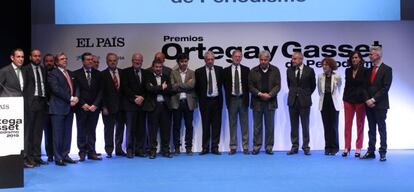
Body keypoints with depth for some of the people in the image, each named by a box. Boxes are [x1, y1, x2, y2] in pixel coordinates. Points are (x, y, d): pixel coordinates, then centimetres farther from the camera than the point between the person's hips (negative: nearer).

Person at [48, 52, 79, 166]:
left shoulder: (70, 73, 19)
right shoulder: (53, 74, -3)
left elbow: (75, 87, 15)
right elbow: (56, 89, -14)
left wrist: (76, 97, -6)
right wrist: (70, 98, -15)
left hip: (69, 108, 7)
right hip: (58, 108, -7)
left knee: (67, 134, 8)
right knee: (58, 134, -2)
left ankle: (65, 155, 15)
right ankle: (58, 158, 3)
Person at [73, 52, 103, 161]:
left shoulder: (97, 74, 8)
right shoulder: (76, 74, 1)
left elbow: (100, 91, 4)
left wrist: (95, 105, -7)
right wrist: (83, 104, -10)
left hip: (94, 107, 2)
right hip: (81, 107, -2)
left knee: (92, 131, 5)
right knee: (81, 131, 5)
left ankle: (91, 152, 9)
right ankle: (82, 152, 12)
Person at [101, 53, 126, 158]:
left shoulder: (122, 72, 7)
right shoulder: (103, 74, -2)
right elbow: (102, 92, -6)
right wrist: (104, 107, -11)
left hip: (121, 106, 4)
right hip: (109, 106, -3)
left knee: (120, 128, 10)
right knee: (109, 129, 3)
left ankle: (119, 149, 20)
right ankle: (109, 150, 11)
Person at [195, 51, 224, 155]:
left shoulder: (219, 70, 4)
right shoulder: (199, 71, 0)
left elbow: (223, 83, 13)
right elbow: (197, 87, 6)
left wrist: (219, 94, 8)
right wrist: (200, 98, 3)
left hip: (217, 100, 1)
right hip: (205, 101, -1)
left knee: (216, 125, 3)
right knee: (205, 125, 3)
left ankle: (215, 147, 9)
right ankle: (205, 147, 10)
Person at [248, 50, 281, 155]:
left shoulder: (275, 70, 4)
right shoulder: (253, 71, 4)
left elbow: (277, 86, -1)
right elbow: (250, 86, 1)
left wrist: (269, 95, -15)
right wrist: (259, 94, -13)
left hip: (270, 102, 0)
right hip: (257, 102, 0)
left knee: (270, 126, 4)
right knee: (257, 126, 5)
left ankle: (269, 147, 12)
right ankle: (256, 146, 12)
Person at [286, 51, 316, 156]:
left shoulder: (309, 70, -4)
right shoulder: (289, 71, 6)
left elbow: (313, 85, 8)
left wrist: (307, 95, 9)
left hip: (304, 101, -3)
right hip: (292, 100, 3)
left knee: (305, 125, 3)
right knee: (294, 125, 6)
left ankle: (306, 147, 10)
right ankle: (294, 146, 13)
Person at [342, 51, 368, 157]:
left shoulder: (365, 71, -3)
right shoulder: (348, 71, 8)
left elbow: (366, 86, -3)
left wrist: (366, 99, -9)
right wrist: (344, 99, 9)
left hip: (360, 100, -3)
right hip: (349, 100, 3)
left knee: (360, 125, 5)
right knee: (347, 124, 2)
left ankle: (358, 148, 12)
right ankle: (347, 147, 8)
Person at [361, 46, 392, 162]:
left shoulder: (387, 69, -5)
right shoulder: (369, 70, 13)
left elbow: (385, 88, -12)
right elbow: (366, 87, 12)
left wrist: (373, 99, -16)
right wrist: (367, 100, -4)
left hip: (380, 105, -5)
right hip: (369, 104, 5)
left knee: (382, 129, 1)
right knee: (371, 129, 9)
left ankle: (383, 153, 6)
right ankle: (371, 151, 13)